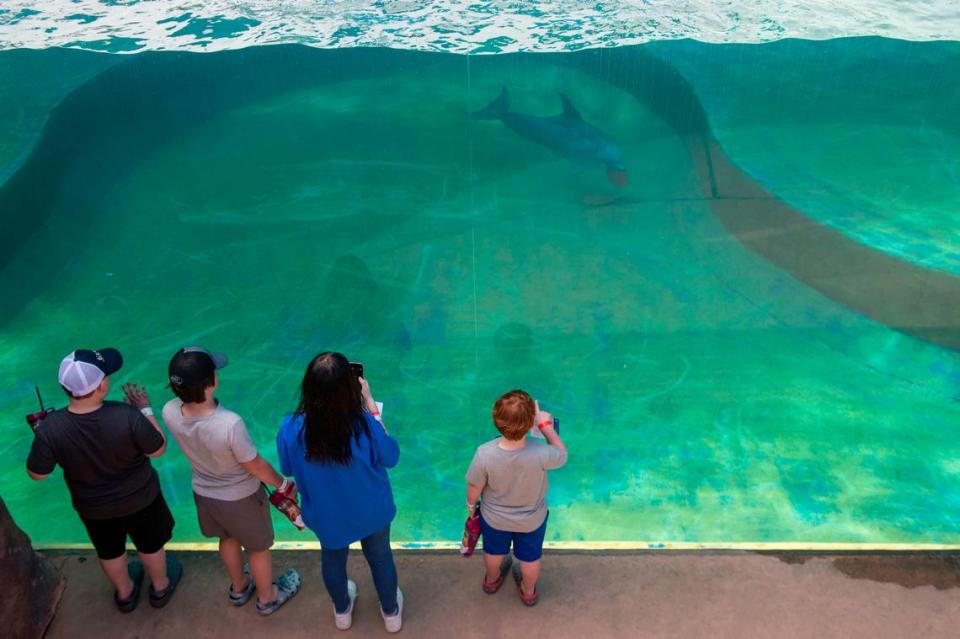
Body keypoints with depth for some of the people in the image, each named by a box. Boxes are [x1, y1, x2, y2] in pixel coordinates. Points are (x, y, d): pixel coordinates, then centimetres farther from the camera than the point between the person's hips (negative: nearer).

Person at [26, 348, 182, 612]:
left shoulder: (51, 428, -30)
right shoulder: (127, 416, -36)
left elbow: (37, 473, -13)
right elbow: (158, 449, -19)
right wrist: (146, 409, -10)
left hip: (92, 506, 2)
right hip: (140, 498, -2)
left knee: (109, 551, 31)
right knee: (151, 544, 28)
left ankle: (125, 593, 57)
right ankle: (161, 587, 53)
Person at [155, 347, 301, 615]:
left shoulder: (170, 412, -26)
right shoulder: (230, 424, -42)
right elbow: (256, 466, -24)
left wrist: (185, 385, -13)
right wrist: (284, 485, -7)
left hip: (203, 491, 5)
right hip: (240, 497, -5)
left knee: (229, 539, 33)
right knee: (258, 548, 24)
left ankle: (239, 588, 59)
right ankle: (268, 597, 49)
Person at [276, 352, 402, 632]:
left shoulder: (291, 429, -30)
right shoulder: (364, 425, -36)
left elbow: (288, 469, -8)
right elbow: (391, 457, -14)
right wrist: (371, 404, -15)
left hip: (327, 516, 1)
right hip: (371, 513, -1)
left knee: (333, 560, 33)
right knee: (380, 558, 29)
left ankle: (342, 611, 60)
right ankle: (391, 612, 54)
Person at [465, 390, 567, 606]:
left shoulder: (485, 454, -38)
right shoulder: (541, 454, -41)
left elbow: (474, 487, -19)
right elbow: (562, 455, -15)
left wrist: (471, 505, 3)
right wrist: (546, 425, -8)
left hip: (494, 517, 1)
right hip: (532, 519, -1)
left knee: (494, 552, 34)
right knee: (530, 557, 31)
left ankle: (492, 580, 64)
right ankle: (528, 592, 59)